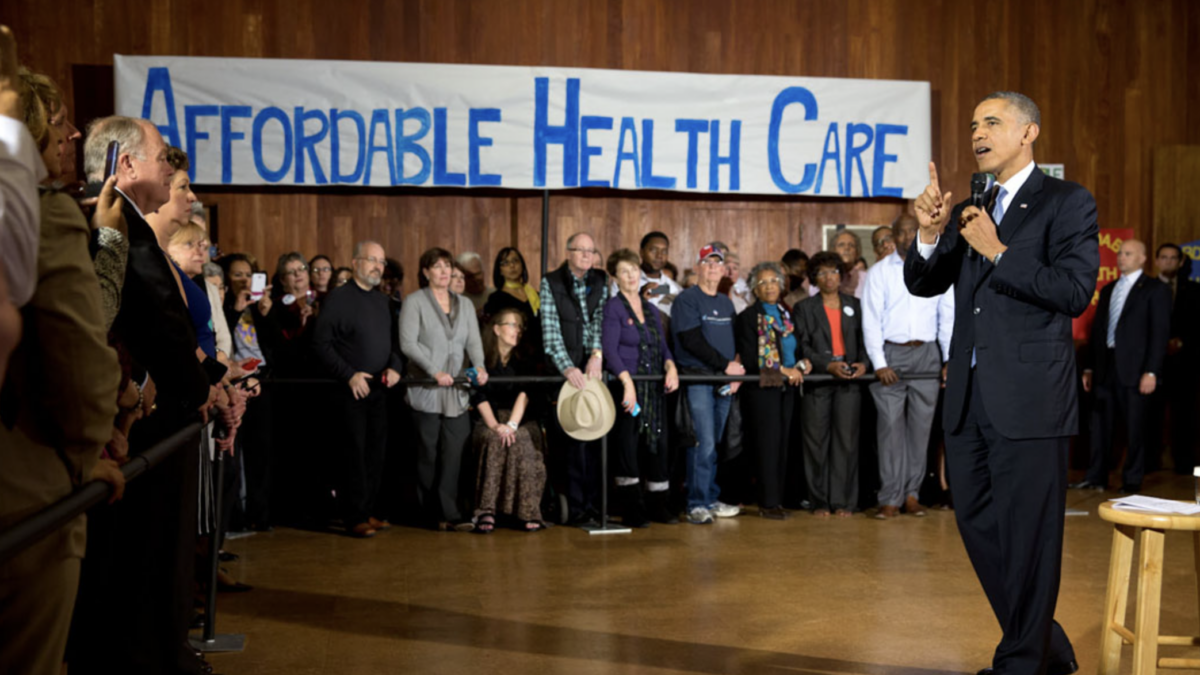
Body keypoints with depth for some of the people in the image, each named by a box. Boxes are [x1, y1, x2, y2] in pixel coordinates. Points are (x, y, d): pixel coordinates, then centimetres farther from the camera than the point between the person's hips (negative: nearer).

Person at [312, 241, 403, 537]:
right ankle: (354, 518, 3)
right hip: (351, 390, -7)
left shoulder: (381, 301, 16)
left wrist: (394, 367, 1)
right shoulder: (338, 298, -7)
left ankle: (369, 511, 19)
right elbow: (321, 343, -12)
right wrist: (349, 375, -16)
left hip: (378, 390, 7)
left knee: (376, 454, 9)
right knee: (353, 454, -3)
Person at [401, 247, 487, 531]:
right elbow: (408, 343, -8)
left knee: (454, 452, -5)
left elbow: (473, 340, 12)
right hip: (426, 390, -3)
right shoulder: (414, 302, 2)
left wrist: (479, 367, -8)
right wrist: (435, 371, -17)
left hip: (457, 391, 4)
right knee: (429, 453, 0)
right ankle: (433, 513, 7)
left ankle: (448, 514, -5)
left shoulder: (465, 304, 18)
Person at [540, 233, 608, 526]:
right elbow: (550, 330, -6)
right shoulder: (551, 283, 2)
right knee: (574, 438, -4)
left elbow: (600, 319, -1)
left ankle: (593, 504, 5)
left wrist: (597, 354, -17)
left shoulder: (600, 282, 11)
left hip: (595, 367, 3)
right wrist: (568, 368, -17)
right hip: (566, 370, -2)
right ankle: (578, 507, 1)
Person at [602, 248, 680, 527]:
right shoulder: (613, 307, -3)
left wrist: (671, 366, -6)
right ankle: (631, 510, 2)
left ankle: (657, 506, 16)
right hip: (626, 386, -6)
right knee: (627, 445, -6)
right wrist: (628, 382, -23)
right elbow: (610, 350, -13)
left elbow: (663, 347, 16)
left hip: (655, 388, 6)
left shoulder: (651, 310, 16)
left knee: (659, 443, 6)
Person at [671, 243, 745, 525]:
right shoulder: (687, 300, -4)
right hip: (698, 379, -6)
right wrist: (726, 365, -13)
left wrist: (736, 372, 1)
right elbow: (693, 341, -13)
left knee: (713, 444, 9)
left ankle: (711, 500, 15)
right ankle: (697, 504, -7)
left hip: (724, 382, 6)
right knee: (703, 443, -10)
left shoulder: (727, 303, 19)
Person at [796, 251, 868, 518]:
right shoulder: (804, 308, 10)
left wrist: (863, 363, -7)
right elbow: (802, 345, 0)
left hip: (849, 381, 1)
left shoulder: (854, 305, 15)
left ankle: (843, 501, 3)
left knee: (846, 440, -2)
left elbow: (864, 340, 12)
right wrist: (828, 365, -13)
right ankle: (819, 501, 5)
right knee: (816, 441, -1)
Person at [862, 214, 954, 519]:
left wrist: (950, 360, 0)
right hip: (891, 353, -1)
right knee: (890, 424, -4)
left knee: (921, 424, 3)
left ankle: (912, 493, 12)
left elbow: (948, 317, 6)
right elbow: (871, 320, 0)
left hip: (926, 353, 1)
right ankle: (891, 497, -1)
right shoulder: (880, 271, 4)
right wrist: (879, 363, -8)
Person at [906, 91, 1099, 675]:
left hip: (1028, 397, -7)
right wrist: (930, 234, -7)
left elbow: (1076, 292, -13)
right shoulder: (969, 210, 16)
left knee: (1026, 533, 0)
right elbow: (923, 284, 11)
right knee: (977, 523, 13)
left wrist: (999, 252, -16)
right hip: (970, 397, 7)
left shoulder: (1067, 203, -3)